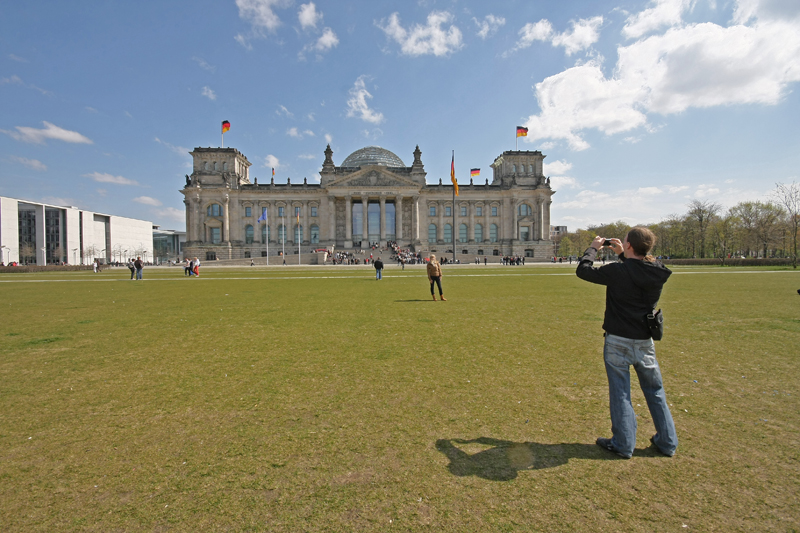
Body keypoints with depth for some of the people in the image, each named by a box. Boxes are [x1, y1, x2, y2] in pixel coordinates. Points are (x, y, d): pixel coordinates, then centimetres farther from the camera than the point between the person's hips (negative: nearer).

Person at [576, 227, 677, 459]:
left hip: (618, 341, -5)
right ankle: (667, 442, 32)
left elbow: (582, 270, -11)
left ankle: (623, 444, 18)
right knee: (655, 391, 19)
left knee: (620, 392, 7)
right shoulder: (657, 272, -2)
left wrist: (593, 248, 3)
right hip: (645, 341, 5)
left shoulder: (617, 271, -20)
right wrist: (622, 255, 17)